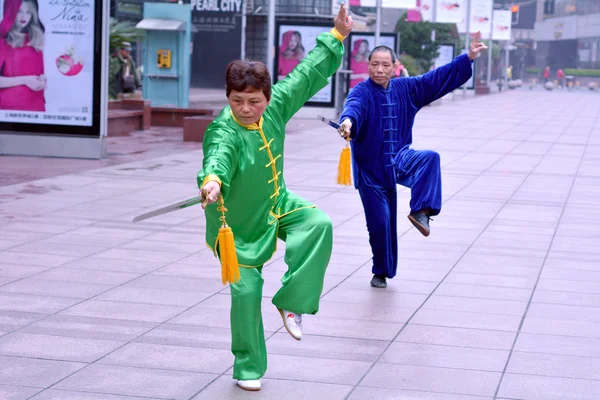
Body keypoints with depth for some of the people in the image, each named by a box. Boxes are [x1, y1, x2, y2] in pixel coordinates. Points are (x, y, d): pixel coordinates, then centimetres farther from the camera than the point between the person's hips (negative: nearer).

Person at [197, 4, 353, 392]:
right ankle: (248, 368, 20)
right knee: (247, 290, -2)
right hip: (238, 222, -5)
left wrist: (337, 37, -3)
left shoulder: (276, 106, -14)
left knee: (319, 225, -23)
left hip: (275, 203, 5)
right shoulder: (224, 131, -32)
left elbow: (308, 75, -3)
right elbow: (218, 156, -54)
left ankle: (292, 302, -8)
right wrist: (212, 180, -76)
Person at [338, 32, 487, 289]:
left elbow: (438, 78, 5)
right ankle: (381, 272, 19)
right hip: (371, 169, -3)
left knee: (430, 158, -29)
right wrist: (348, 121, -61)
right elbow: (354, 107, -36)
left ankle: (420, 211, -26)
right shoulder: (361, 92, -14)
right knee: (380, 223, -1)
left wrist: (468, 58, -1)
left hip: (399, 159, 3)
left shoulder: (406, 89, 1)